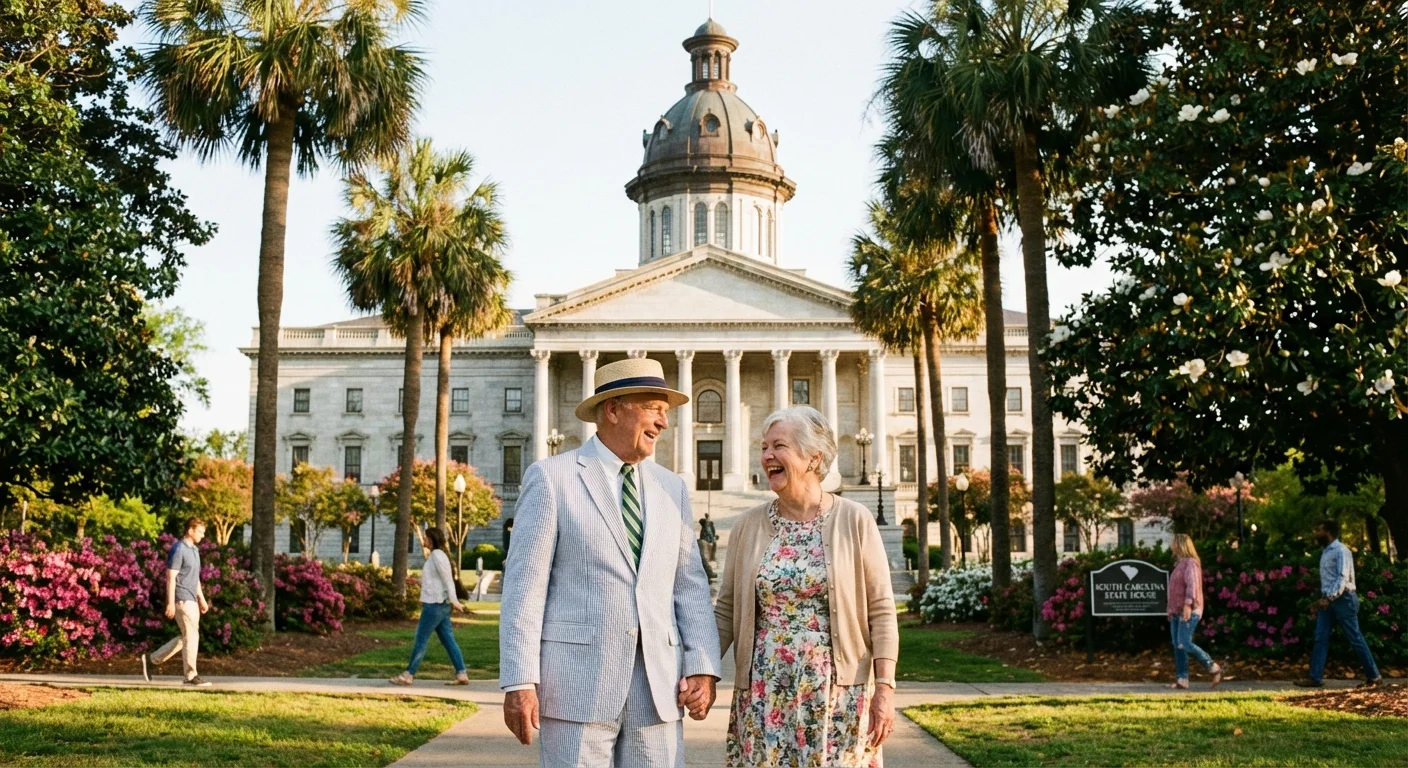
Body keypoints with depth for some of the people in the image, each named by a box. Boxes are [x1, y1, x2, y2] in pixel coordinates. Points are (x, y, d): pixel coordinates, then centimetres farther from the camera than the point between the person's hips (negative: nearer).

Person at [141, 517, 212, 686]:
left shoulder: (194, 549, 16)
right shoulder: (178, 549, -12)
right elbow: (171, 577, -16)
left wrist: (202, 599, 22)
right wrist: (170, 603, -20)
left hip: (191, 600, 9)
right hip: (182, 600, -9)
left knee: (185, 637, 13)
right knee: (191, 636, -7)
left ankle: (152, 659, 22)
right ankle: (191, 676, -2)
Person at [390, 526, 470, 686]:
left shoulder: (437, 555, -11)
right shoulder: (436, 555, 19)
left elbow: (448, 579, -17)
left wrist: (453, 600, -19)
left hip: (435, 604, -10)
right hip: (440, 605, 10)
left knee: (421, 640, -4)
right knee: (448, 640, 6)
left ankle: (408, 675, 2)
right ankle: (462, 674, 3)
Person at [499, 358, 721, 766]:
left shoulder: (671, 487, 12)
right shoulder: (551, 477, -2)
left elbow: (690, 584, 10)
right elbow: (524, 584, -6)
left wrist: (703, 666, -2)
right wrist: (520, 682, -12)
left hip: (659, 683, 4)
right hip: (577, 680, -4)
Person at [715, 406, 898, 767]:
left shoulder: (855, 521, -3)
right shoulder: (749, 526, 4)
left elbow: (881, 611, -3)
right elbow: (726, 611, 7)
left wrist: (884, 687, -8)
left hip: (838, 695, -2)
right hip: (764, 699, 2)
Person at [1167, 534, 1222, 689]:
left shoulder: (1190, 563, -10)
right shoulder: (1181, 564, 19)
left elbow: (1192, 585, -23)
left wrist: (1188, 604, -32)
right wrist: (1171, 608, 21)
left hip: (1189, 611, -9)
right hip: (1177, 612, 10)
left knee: (1184, 644, -15)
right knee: (1177, 646, 3)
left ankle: (1214, 668, -3)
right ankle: (1182, 680, 4)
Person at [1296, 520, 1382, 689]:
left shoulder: (1341, 551, -12)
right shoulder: (1326, 552, 16)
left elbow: (1343, 578, -21)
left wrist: (1329, 598, -27)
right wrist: (1323, 599, 16)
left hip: (1343, 599, -9)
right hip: (1329, 600, 9)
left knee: (1355, 638, -2)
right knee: (1320, 638, 2)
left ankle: (1373, 677, 8)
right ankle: (1315, 677, 1)